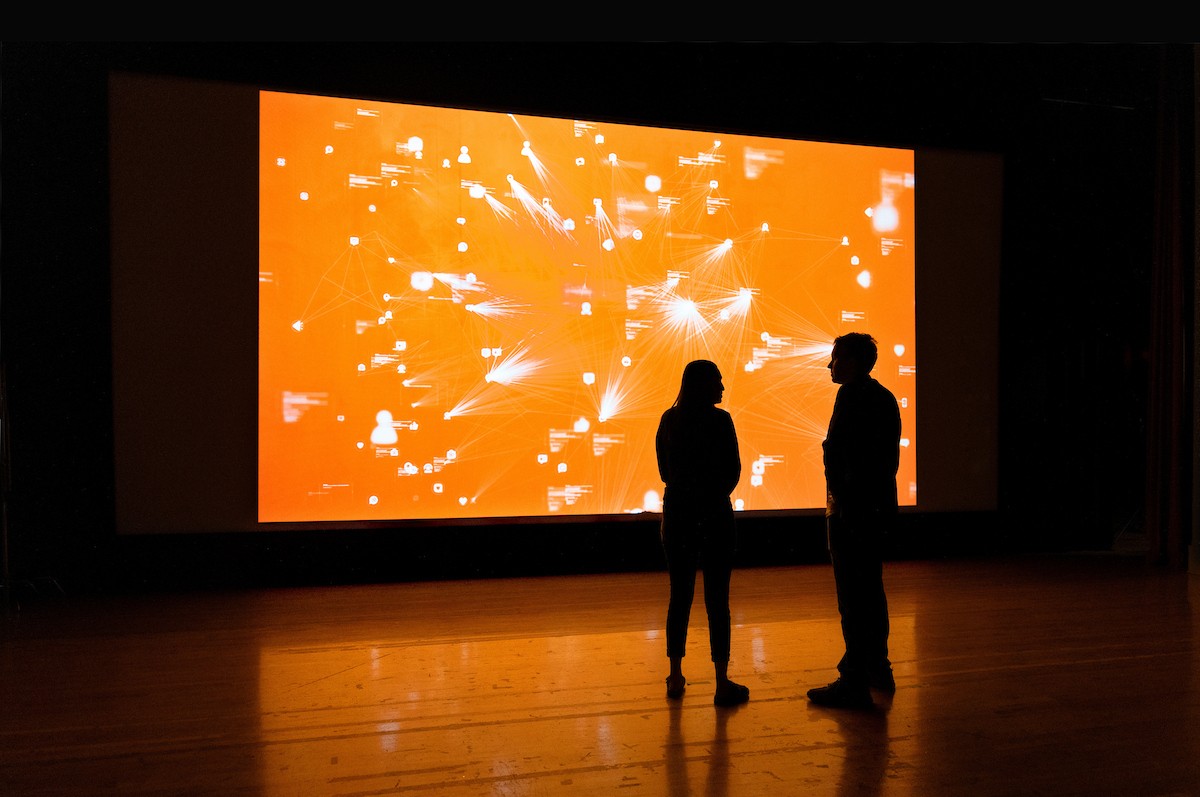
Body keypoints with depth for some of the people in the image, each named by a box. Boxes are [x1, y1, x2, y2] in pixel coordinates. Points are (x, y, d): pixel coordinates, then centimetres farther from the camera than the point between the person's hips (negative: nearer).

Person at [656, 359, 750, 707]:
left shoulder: (669, 419, 4)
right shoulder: (718, 420, -10)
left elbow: (664, 467, 9)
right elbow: (733, 470, -7)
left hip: (677, 514, 5)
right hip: (714, 515, -4)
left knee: (679, 597, 12)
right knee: (717, 600, 0)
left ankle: (676, 678, 19)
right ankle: (722, 684, 3)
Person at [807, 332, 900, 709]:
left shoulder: (853, 397, -15)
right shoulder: (883, 397, 14)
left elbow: (853, 460, -22)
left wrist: (840, 504, -18)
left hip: (851, 508, -10)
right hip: (876, 507, 10)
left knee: (853, 595, -5)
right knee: (870, 590, 20)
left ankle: (855, 683, 0)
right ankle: (877, 668, 32)